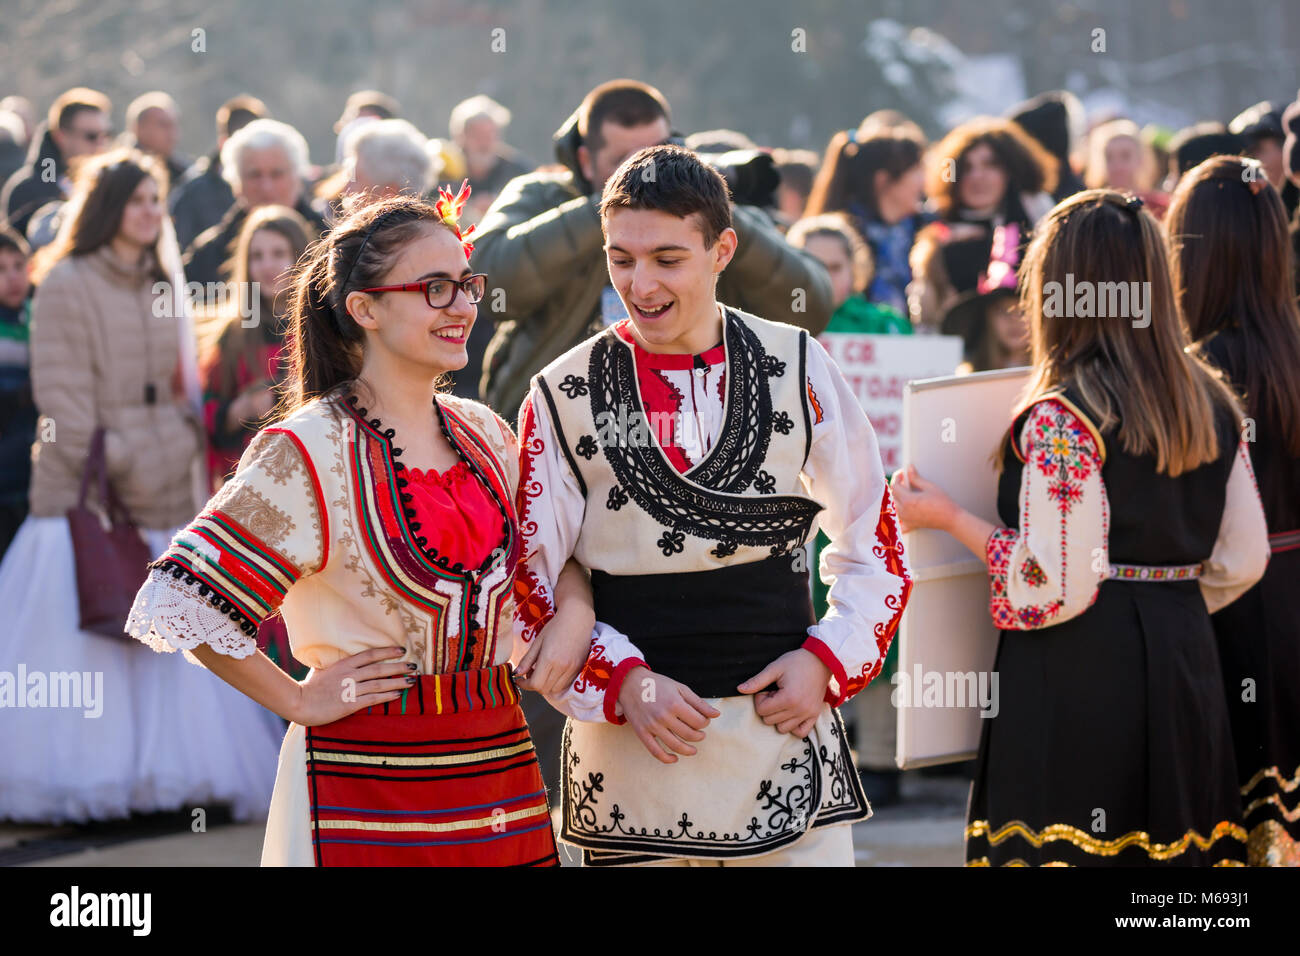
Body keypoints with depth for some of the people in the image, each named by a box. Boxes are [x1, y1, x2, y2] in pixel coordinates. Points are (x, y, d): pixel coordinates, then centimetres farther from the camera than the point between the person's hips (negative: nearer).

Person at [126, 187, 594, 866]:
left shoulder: (483, 434, 9)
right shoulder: (308, 452, -12)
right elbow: (179, 600, -16)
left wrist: (575, 610, 2)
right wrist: (300, 701, -10)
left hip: (499, 760, 6)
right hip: (366, 782, -6)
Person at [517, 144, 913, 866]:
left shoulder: (798, 368, 2)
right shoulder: (564, 398, -1)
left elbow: (874, 545, 10)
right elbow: (530, 590, 1)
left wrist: (826, 661, -4)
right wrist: (624, 683, -13)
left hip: (786, 726, 1)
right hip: (633, 750, -1)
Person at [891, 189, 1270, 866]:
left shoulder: (1063, 418, -14)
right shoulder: (1213, 405, 8)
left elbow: (1054, 588, -16)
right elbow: (1242, 562, 12)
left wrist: (948, 518, -5)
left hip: (1080, 676, -7)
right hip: (1184, 662, 7)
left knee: (1064, 855, -3)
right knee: (1171, 842, 12)